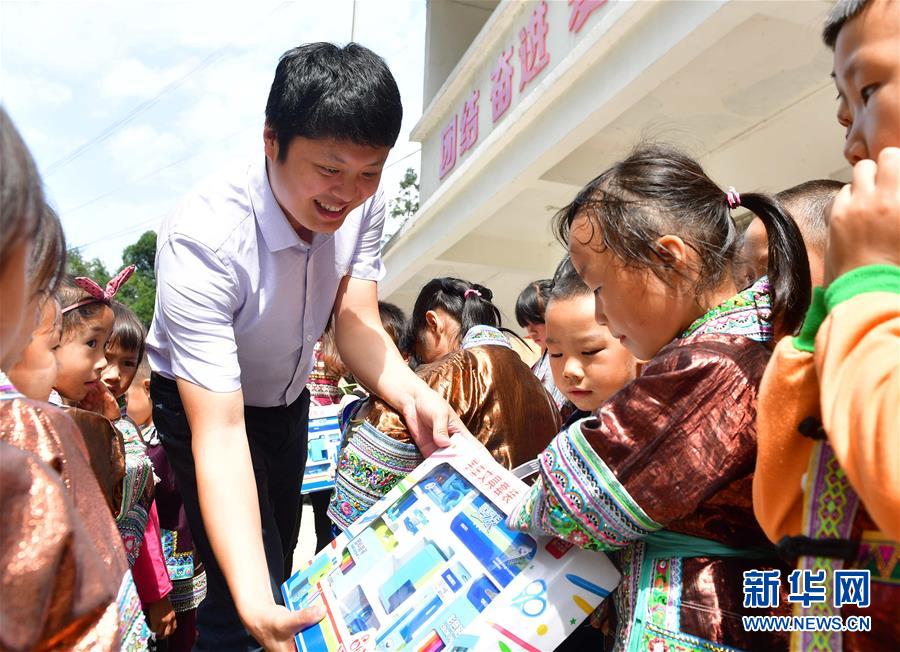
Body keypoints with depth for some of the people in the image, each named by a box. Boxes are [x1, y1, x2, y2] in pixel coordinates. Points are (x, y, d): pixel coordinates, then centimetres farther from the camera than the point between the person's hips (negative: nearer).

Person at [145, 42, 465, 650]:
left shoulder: (363, 203, -21)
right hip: (203, 404, -5)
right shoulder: (203, 239, -39)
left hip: (289, 396, 6)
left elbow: (356, 324, -20)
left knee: (281, 547, 22)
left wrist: (412, 394, -41)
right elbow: (219, 435, -42)